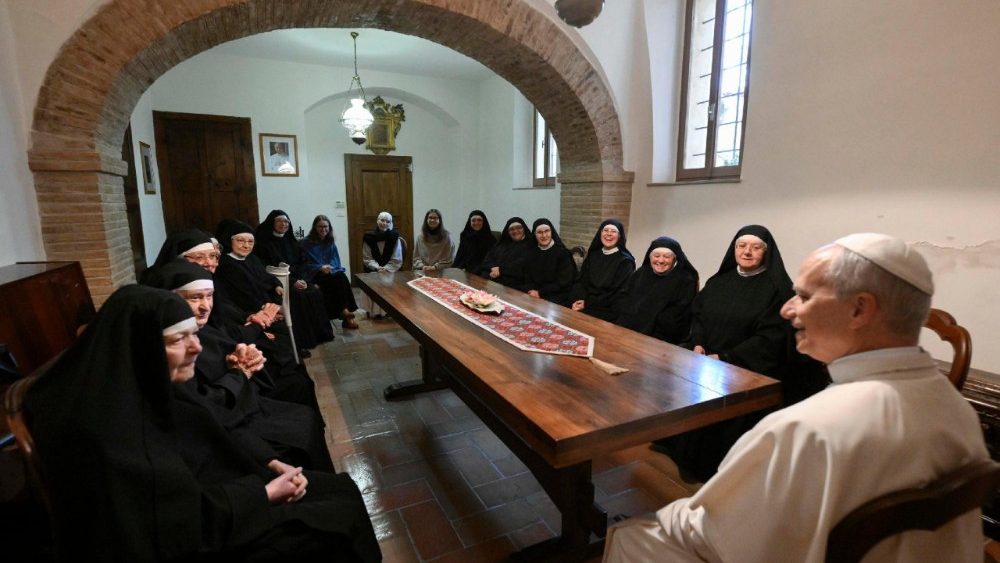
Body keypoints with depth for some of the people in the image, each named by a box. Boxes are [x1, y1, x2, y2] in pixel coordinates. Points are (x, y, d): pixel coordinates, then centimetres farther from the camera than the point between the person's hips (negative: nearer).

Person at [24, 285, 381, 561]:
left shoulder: (150, 391, 0)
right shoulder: (108, 425, -27)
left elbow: (211, 446, 7)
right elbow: (183, 521, -24)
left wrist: (271, 466, -5)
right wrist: (265, 492, -15)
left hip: (210, 493, 8)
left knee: (341, 491, 3)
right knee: (337, 522, -10)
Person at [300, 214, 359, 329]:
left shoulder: (331, 242, 14)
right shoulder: (307, 243, 0)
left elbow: (335, 260, 9)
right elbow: (306, 264, -5)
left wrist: (330, 267, -14)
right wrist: (321, 268, -23)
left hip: (331, 272, 4)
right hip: (315, 275, -4)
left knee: (341, 276, -30)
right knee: (338, 278, -32)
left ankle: (344, 311, -35)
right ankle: (344, 311, -33)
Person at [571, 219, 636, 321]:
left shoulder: (625, 261, -4)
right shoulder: (593, 254, 12)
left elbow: (618, 294, -10)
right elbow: (581, 280, 8)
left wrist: (587, 303, -13)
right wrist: (578, 300, -12)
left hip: (607, 312, -5)